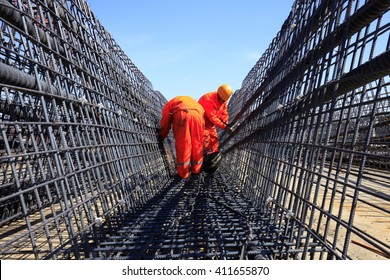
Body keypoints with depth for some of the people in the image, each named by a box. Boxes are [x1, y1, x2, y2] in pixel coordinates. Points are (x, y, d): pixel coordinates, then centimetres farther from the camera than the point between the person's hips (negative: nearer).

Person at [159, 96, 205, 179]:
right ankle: (196, 169, 26)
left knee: (182, 145, 6)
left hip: (181, 114, -3)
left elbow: (165, 124, 27)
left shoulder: (169, 104, 34)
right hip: (197, 113, 3)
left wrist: (161, 137, 41)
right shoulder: (191, 100, 44)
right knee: (197, 144, 15)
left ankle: (184, 173, 14)